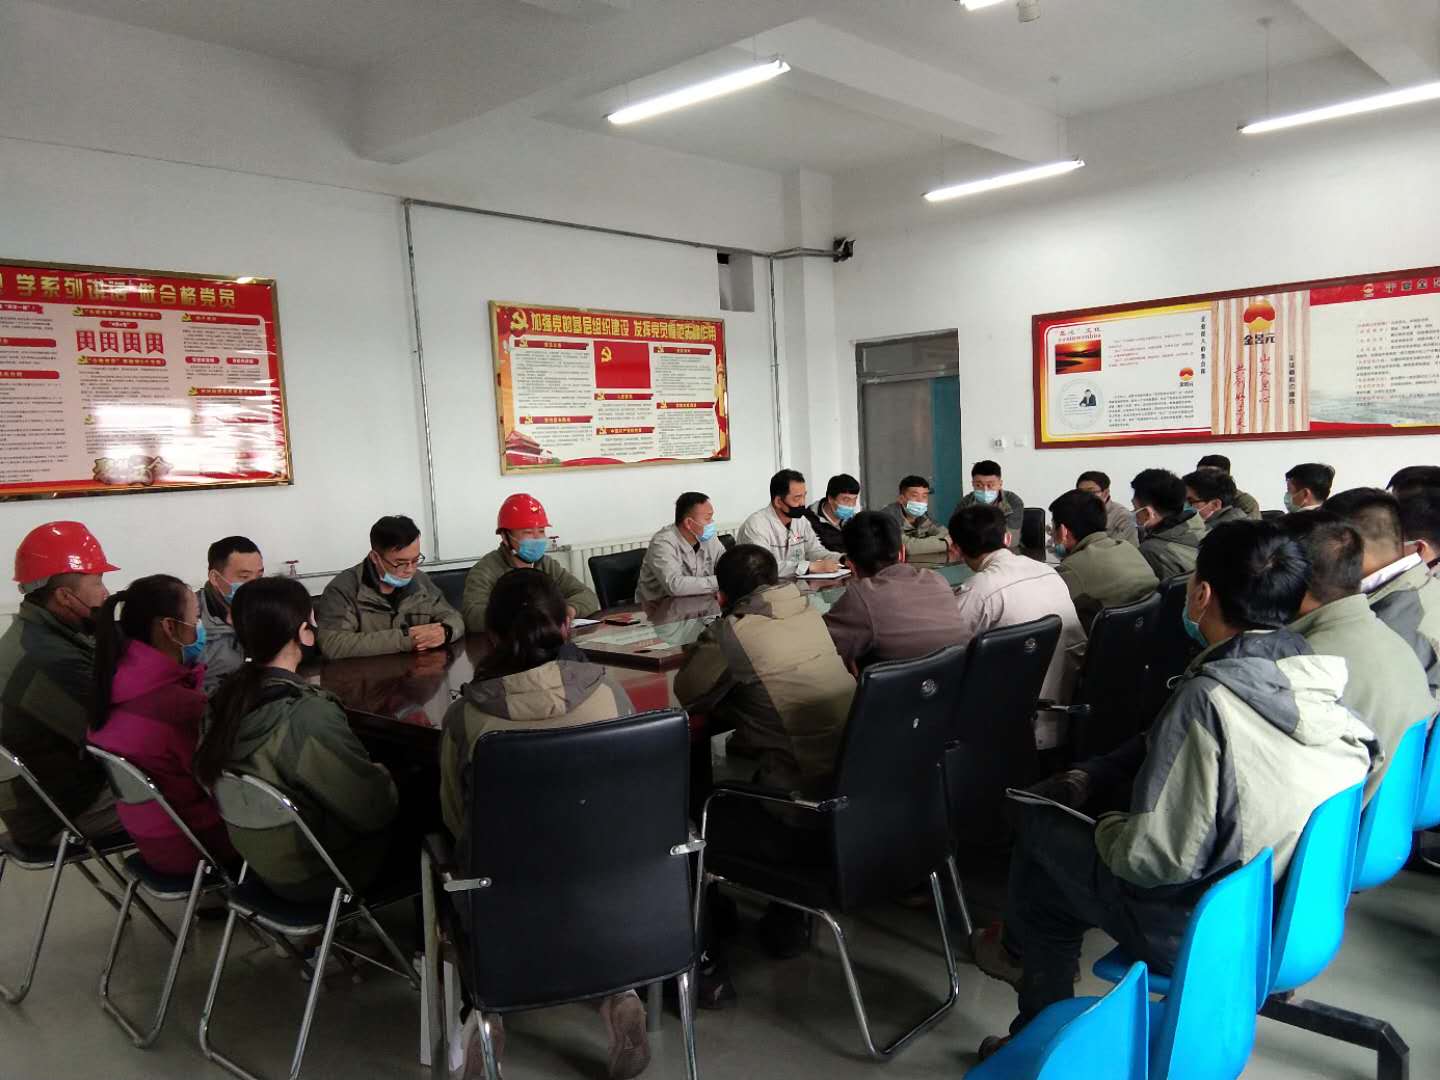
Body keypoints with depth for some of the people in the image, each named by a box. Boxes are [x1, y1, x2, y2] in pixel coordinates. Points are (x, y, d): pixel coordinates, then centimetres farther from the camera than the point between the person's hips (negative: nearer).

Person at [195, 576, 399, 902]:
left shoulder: (226, 698, -10)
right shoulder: (309, 716, -33)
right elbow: (373, 808, -25)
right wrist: (386, 778, -2)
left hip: (259, 857, 7)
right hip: (313, 876, -7)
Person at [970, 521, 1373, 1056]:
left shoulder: (1209, 698, -31)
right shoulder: (1318, 677, -7)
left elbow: (1155, 856, -28)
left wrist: (1103, 829, -6)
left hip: (1201, 931, -7)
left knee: (1040, 823, 10)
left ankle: (1022, 951, 42)